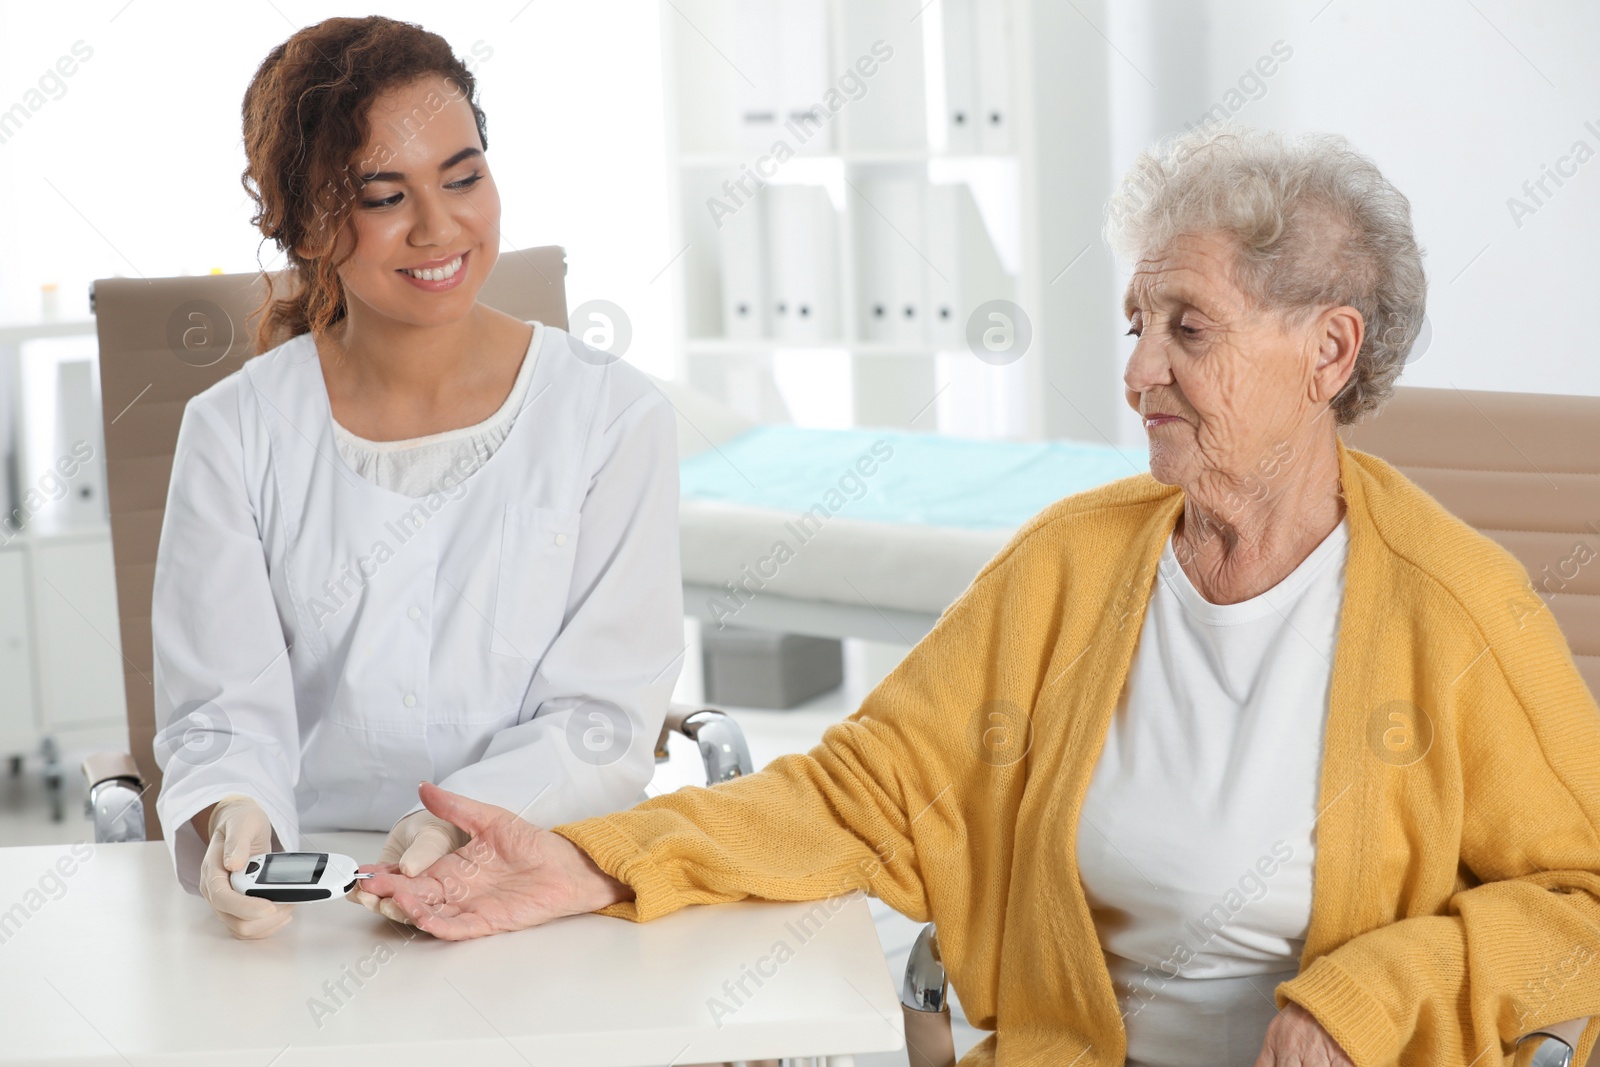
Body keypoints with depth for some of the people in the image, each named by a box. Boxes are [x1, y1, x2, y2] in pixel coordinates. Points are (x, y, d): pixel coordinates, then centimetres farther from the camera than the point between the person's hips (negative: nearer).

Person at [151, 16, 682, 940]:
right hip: (307, 893, 0)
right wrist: (233, 820, -22)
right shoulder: (237, 435, 6)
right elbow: (225, 714, 2)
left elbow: (604, 722, -1)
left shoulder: (615, 416, 4)